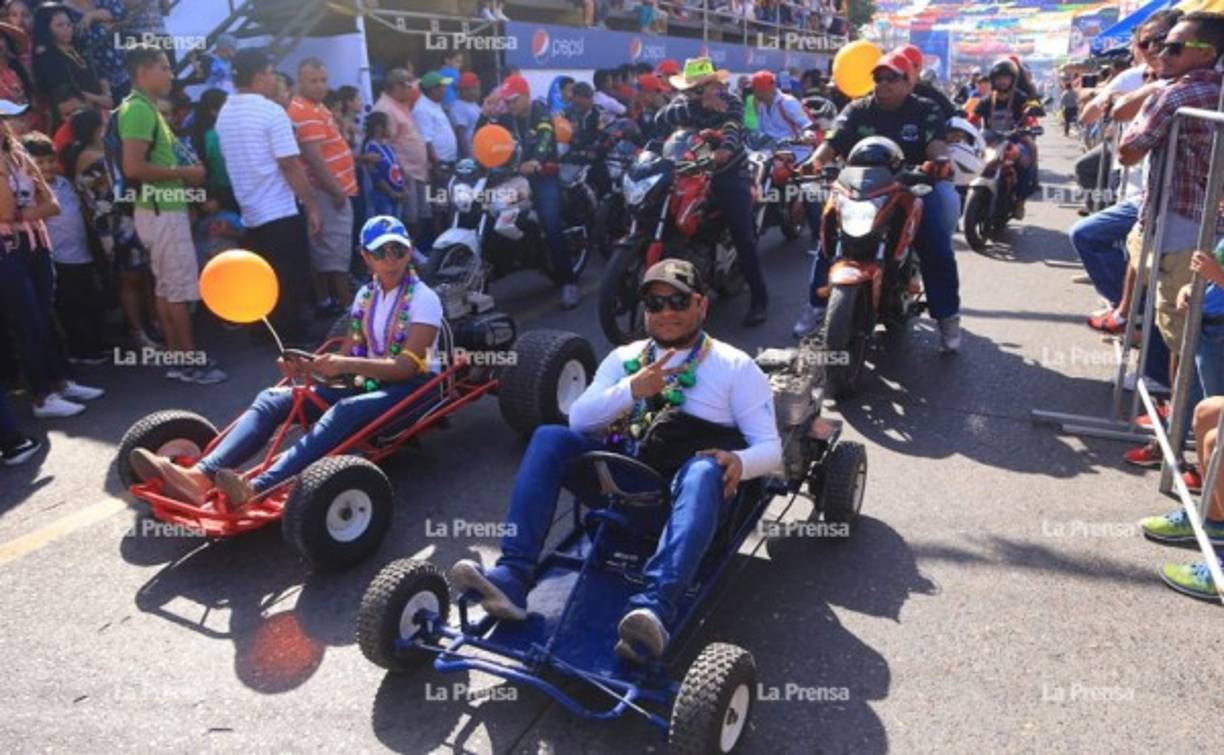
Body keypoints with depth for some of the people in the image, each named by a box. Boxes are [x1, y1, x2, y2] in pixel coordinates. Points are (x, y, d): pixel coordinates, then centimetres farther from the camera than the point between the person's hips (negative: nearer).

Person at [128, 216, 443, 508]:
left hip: (411, 389, -6)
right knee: (273, 398, -11)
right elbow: (345, 359, 10)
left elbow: (407, 367, -19)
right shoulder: (366, 296, 12)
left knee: (346, 410, -38)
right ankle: (201, 475, -31)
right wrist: (305, 367, -10)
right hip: (366, 385, 7)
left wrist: (347, 364, -32)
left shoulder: (423, 299, -8)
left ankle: (258, 488, -53)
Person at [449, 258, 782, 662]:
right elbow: (578, 419, 7)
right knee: (550, 437, -20)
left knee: (704, 470, -38)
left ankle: (655, 609, -54)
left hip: (686, 485, -3)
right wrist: (631, 390, -11)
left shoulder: (735, 367, 10)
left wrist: (739, 462, -21)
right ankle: (511, 578, -30)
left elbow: (769, 446, 3)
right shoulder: (624, 358, 19)